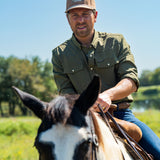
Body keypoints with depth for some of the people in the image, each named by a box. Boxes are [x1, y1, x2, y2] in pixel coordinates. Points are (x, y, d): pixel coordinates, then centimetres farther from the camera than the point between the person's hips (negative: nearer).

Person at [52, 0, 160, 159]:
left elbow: (131, 80, -4)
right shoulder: (59, 54, 7)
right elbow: (66, 94, 1)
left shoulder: (117, 42, 6)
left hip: (120, 114, 0)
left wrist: (109, 94, -27)